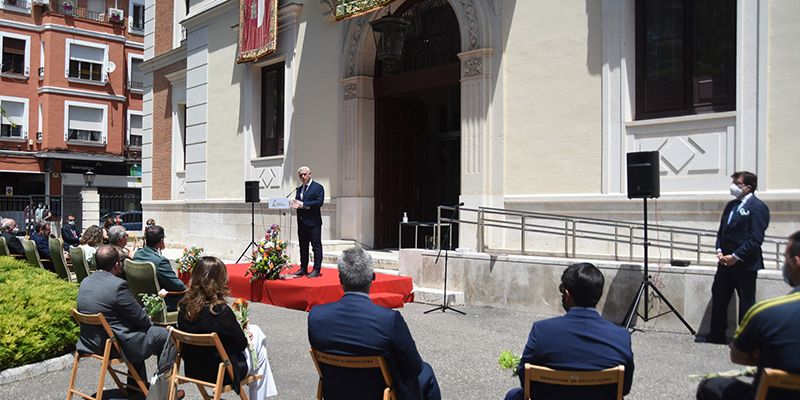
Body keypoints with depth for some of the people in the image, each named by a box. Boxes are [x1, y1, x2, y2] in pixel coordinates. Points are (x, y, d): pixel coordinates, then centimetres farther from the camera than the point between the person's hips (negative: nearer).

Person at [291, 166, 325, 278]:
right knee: (303, 246, 11)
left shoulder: (318, 187, -4)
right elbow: (297, 202, 17)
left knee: (316, 246, -3)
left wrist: (303, 204, -17)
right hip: (301, 221, 7)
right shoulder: (299, 189, 18)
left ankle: (317, 270, 1)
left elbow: (319, 202, -16)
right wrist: (295, 205, -8)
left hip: (313, 222, -7)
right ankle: (303, 269, 18)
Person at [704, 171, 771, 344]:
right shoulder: (731, 205, 13)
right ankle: (717, 335, 24)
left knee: (746, 302, 4)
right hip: (726, 262, 8)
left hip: (745, 264, -8)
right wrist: (720, 251, 1)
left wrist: (735, 256, -18)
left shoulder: (757, 207, -11)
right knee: (718, 298, 12)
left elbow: (755, 239, -17)